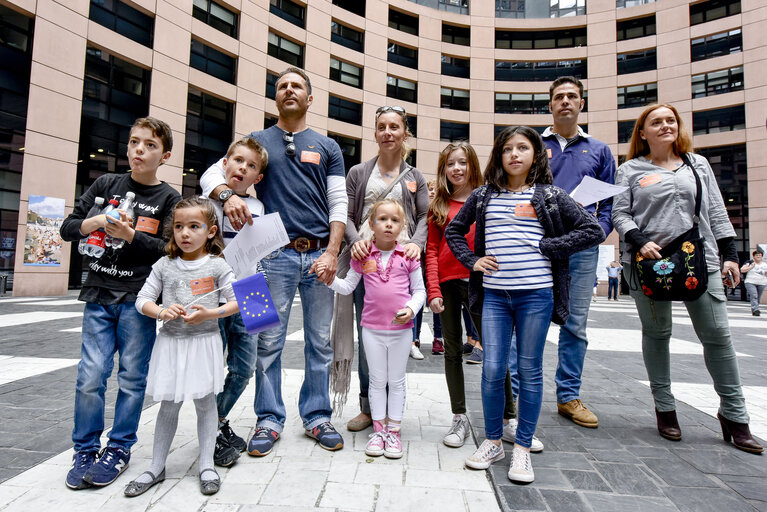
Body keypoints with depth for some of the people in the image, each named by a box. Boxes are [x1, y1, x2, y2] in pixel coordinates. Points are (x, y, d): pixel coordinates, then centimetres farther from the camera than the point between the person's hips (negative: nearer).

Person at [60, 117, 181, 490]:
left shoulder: (169, 198, 1)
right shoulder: (106, 185, 9)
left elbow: (169, 249, -7)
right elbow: (68, 228, 10)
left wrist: (130, 235, -19)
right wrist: (99, 221, -8)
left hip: (139, 299, -2)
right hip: (99, 295, 2)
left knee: (132, 377, 4)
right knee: (90, 377, 2)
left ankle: (119, 448, 20)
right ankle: (85, 450, 19)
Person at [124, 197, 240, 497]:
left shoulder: (217, 266, -4)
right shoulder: (164, 266, 3)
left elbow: (237, 301, -5)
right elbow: (142, 300, 6)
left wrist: (210, 313, -18)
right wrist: (162, 312, -13)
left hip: (204, 342, -2)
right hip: (170, 342, 2)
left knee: (205, 403, 8)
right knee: (168, 405, 11)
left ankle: (206, 466, 23)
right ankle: (156, 467, 27)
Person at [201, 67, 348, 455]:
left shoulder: (327, 147, 15)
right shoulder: (256, 141, 14)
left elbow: (339, 204, 8)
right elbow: (211, 175, 7)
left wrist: (332, 252, -5)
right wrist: (228, 194, -17)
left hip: (319, 253, 1)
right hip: (276, 254, -1)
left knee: (320, 341, 6)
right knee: (269, 340, 2)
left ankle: (317, 417, 20)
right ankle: (269, 420, 17)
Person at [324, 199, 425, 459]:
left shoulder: (408, 256, -3)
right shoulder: (363, 256, 0)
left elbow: (419, 290, 2)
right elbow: (347, 287, 6)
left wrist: (410, 308, -15)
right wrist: (330, 279, -11)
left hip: (401, 330, 0)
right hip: (372, 329, 1)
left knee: (397, 381, 11)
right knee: (377, 381, 12)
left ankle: (394, 431, 24)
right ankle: (378, 430, 26)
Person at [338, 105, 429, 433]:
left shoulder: (415, 178, 16)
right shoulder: (358, 173, 14)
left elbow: (425, 216, 7)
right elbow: (346, 215, 8)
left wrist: (416, 243, -13)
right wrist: (355, 240, -12)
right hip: (366, 259, 0)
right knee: (366, 334, 3)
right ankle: (367, 407, 17)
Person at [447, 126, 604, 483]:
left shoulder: (550, 196, 3)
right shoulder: (483, 197, 10)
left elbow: (593, 231, 1)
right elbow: (454, 231, 20)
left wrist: (545, 246, -6)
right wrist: (472, 260, 5)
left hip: (536, 293, -1)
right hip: (494, 293, 2)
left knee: (530, 370, 6)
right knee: (492, 370, 2)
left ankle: (523, 447, 21)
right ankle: (493, 441, 22)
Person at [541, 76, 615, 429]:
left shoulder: (599, 150, 16)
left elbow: (610, 201, 12)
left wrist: (598, 230, -4)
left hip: (582, 248, 2)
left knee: (575, 325, 8)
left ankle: (568, 396, 21)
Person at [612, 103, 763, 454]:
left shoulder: (698, 164, 17)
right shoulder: (631, 170, 8)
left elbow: (716, 212, 15)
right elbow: (620, 214, 0)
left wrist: (729, 254, 8)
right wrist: (639, 241, -17)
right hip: (648, 263, -2)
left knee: (718, 334, 0)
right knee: (656, 334, 5)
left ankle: (734, 414, 15)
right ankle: (664, 408, 19)